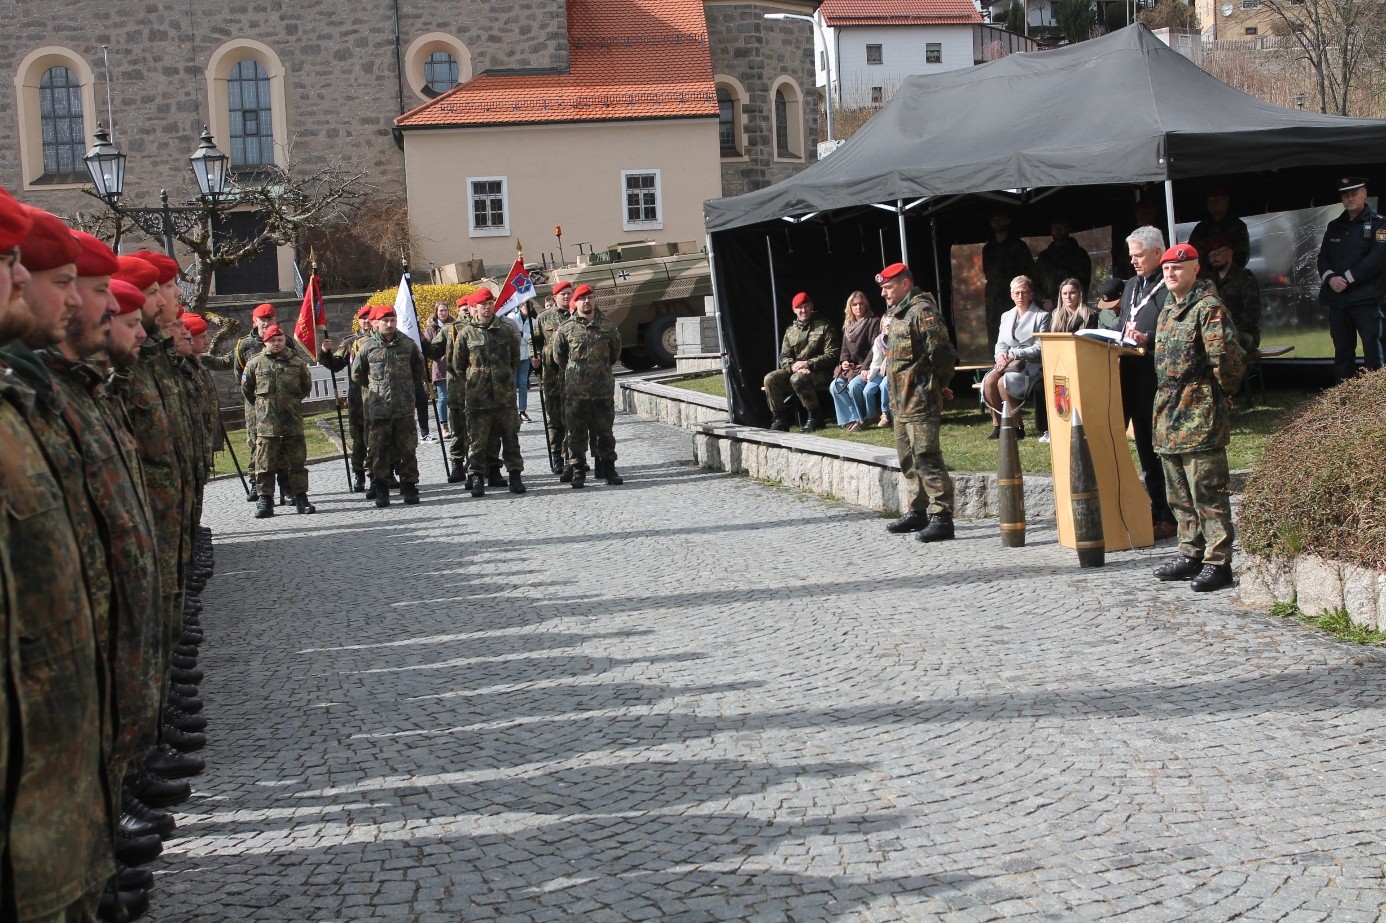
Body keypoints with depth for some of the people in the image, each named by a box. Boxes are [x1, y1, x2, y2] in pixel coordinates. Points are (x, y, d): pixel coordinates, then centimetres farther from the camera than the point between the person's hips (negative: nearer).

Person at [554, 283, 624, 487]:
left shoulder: (607, 327, 4)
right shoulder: (567, 329, 0)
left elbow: (615, 352, 17)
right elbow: (558, 355, 11)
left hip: (603, 389, 1)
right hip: (575, 391, -1)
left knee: (605, 431, 7)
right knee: (576, 433, 3)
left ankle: (608, 468, 15)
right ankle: (578, 470, 10)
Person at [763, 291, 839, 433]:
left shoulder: (823, 326, 1)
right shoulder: (790, 331, 17)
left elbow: (831, 355, -7)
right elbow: (784, 357, 11)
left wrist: (809, 364, -18)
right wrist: (793, 365, -14)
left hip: (819, 371, -6)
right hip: (794, 370, 6)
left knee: (797, 379, -36)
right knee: (770, 379, -17)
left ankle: (815, 417, -22)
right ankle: (779, 419, -10)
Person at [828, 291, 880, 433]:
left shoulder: (874, 322, -4)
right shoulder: (848, 325, 17)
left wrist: (866, 367, -21)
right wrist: (845, 361, -2)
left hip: (868, 367, -7)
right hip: (852, 367, 7)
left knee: (854, 385, -32)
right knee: (835, 386, -18)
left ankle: (862, 419, -11)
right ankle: (852, 419, -19)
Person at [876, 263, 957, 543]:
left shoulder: (923, 311, -14)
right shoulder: (898, 314, 18)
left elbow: (941, 352, -19)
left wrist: (939, 383, -6)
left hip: (921, 401, -11)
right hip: (902, 401, 11)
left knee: (926, 458, -12)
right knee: (909, 459, 17)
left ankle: (941, 517, -12)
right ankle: (919, 511, 27)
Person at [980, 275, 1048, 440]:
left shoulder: (1042, 316, 2)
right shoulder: (1006, 316, 20)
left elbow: (1040, 347, -7)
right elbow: (1000, 343, 17)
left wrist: (1014, 355, -17)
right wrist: (1001, 355, -8)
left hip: (1031, 364, -5)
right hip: (1008, 363, 5)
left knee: (1004, 382, -32)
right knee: (989, 381, -27)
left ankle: (1017, 427, -22)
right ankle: (997, 425, -18)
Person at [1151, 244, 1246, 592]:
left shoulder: (1209, 308, -11)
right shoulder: (1167, 309, 17)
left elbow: (1227, 357, -18)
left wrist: (1217, 391, -7)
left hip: (1200, 414, -9)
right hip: (1168, 414, 9)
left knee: (1207, 493, -6)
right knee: (1180, 495, 14)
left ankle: (1218, 562, -2)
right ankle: (1191, 554, 23)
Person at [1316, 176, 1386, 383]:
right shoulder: (1334, 226, 18)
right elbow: (1323, 257, 13)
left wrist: (1346, 278, -14)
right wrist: (1330, 278, -8)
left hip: (1366, 298, -5)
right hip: (1337, 298, 5)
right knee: (1342, 349, 8)